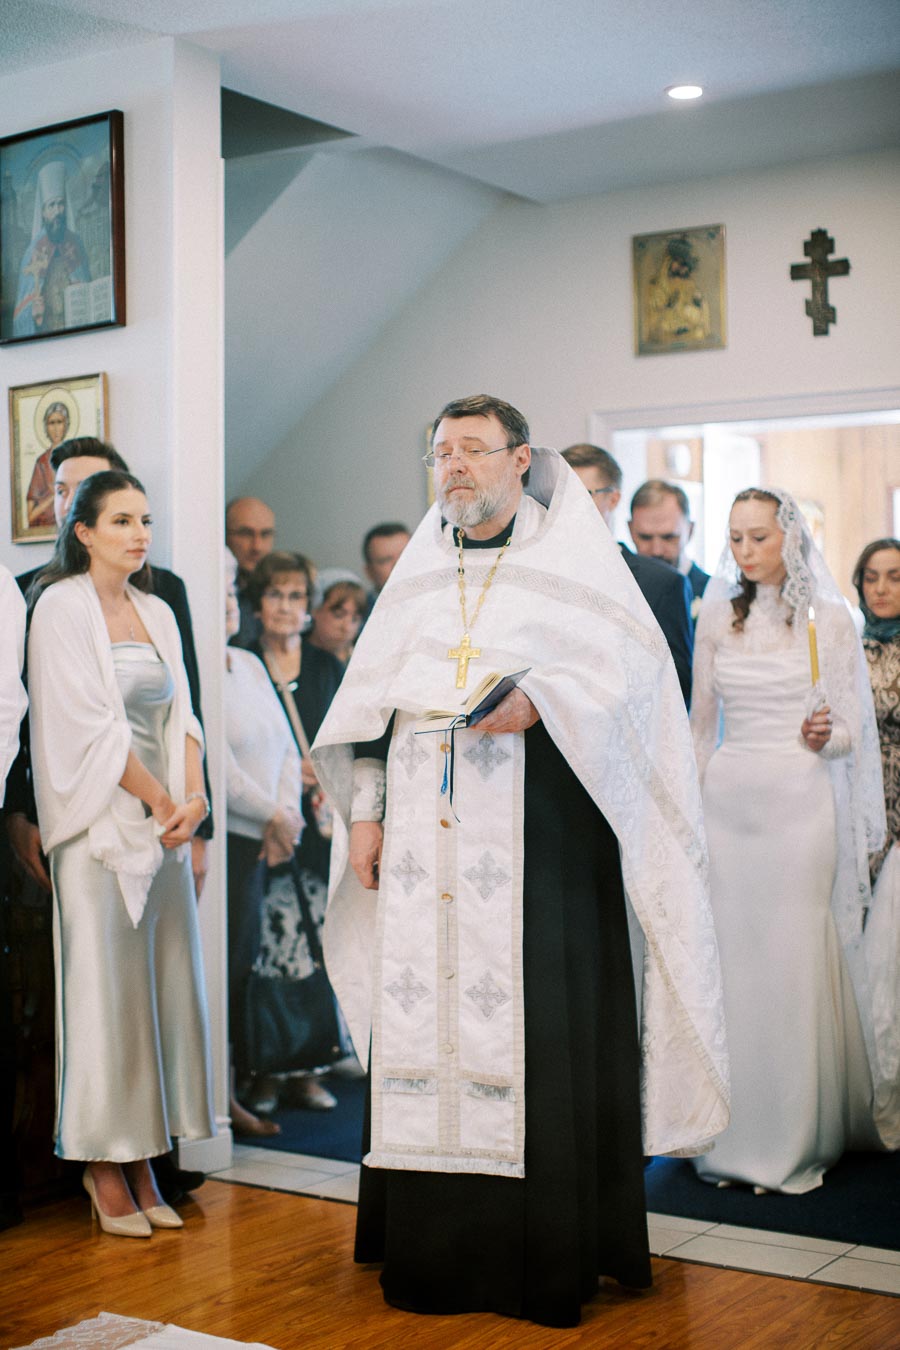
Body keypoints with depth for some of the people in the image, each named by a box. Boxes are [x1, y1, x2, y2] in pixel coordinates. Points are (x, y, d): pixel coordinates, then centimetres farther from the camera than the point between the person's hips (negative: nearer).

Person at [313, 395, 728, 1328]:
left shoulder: (570, 555, 4)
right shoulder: (420, 569, 17)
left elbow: (633, 663, -7)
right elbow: (373, 697, 15)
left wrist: (537, 700, -22)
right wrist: (364, 813, 8)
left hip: (535, 839, -4)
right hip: (425, 839, 4)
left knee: (537, 1032, -5)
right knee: (424, 1022, 4)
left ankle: (548, 1258, 6)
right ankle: (431, 1247, 14)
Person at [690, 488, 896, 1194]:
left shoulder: (830, 617, -1)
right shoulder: (716, 616, 8)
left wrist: (823, 736, -21)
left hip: (800, 804, -3)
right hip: (729, 802, 3)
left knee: (796, 963, -1)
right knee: (729, 962, 4)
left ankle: (799, 1140, 11)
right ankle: (736, 1134, 16)